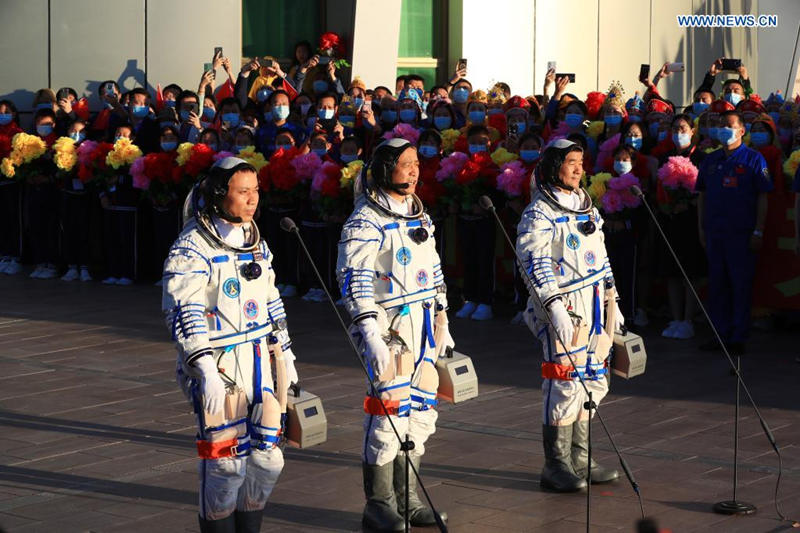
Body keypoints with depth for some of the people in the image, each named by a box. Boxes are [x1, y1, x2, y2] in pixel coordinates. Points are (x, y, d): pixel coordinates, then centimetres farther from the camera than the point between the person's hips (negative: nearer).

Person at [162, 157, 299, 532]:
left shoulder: (256, 243, 12)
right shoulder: (192, 248, -13)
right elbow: (183, 313, -19)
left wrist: (284, 353, 23)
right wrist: (206, 371, -27)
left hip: (258, 365, 7)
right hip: (217, 366, -7)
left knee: (267, 458, 9)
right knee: (225, 461, -4)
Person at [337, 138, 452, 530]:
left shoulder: (419, 216, 14)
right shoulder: (365, 222, -10)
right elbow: (354, 281, -15)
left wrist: (442, 324, 19)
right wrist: (371, 334, -22)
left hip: (422, 327, 8)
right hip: (387, 327, -8)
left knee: (420, 409, 10)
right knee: (390, 410, -8)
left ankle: (407, 498, 21)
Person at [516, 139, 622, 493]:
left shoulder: (587, 206, 16)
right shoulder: (539, 214, -9)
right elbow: (536, 265, -16)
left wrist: (611, 300, 21)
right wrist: (555, 308, -24)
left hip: (595, 305, 8)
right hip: (564, 308, -8)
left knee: (594, 382, 10)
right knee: (565, 384, -8)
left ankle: (579, 460, 20)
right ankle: (556, 466, 0)